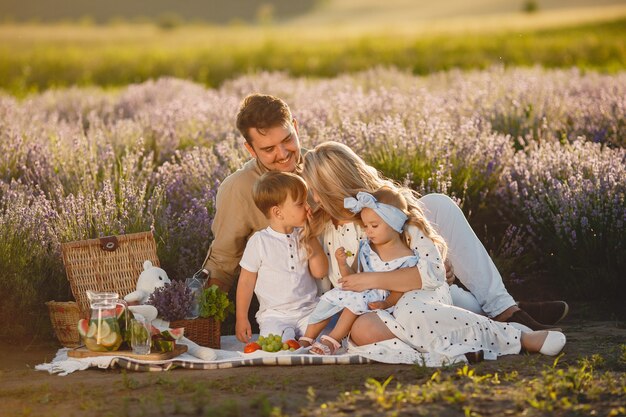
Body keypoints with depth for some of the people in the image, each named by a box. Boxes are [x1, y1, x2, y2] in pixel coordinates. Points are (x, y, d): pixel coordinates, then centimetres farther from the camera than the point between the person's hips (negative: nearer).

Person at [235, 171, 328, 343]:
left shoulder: (303, 237, 6)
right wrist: (241, 319, 1)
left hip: (308, 310, 4)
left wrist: (312, 239, -4)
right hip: (274, 315, -4)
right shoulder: (259, 241, -6)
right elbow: (246, 281, 0)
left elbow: (320, 272, 2)